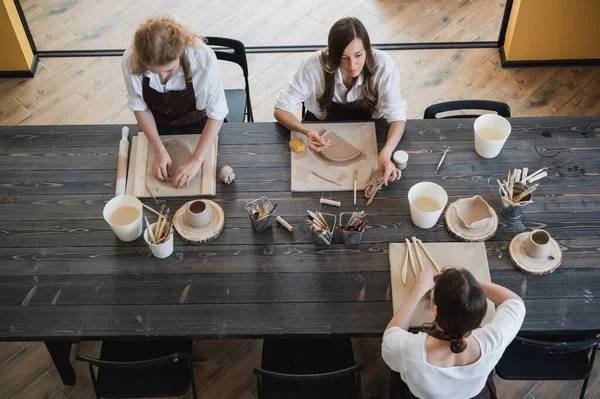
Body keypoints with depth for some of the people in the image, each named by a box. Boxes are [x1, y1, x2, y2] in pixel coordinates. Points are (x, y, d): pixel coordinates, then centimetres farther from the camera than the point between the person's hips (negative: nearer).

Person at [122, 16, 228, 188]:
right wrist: (159, 150, -22)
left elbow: (217, 113, -30)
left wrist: (196, 160, -34)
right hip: (157, 125, 2)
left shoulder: (203, 57, -39)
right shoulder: (131, 60, -32)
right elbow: (139, 107, -16)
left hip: (197, 123, -1)